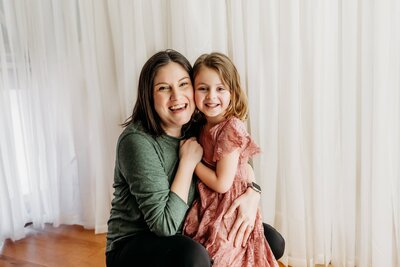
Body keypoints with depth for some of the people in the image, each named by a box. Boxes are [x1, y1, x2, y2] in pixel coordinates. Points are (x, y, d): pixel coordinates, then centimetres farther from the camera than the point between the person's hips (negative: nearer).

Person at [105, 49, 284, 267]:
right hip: (133, 245, -6)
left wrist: (253, 193, -13)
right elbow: (165, 224, -26)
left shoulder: (198, 129, -4)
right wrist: (188, 161, -22)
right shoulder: (137, 141, -25)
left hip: (186, 235, 6)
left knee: (271, 240, 1)